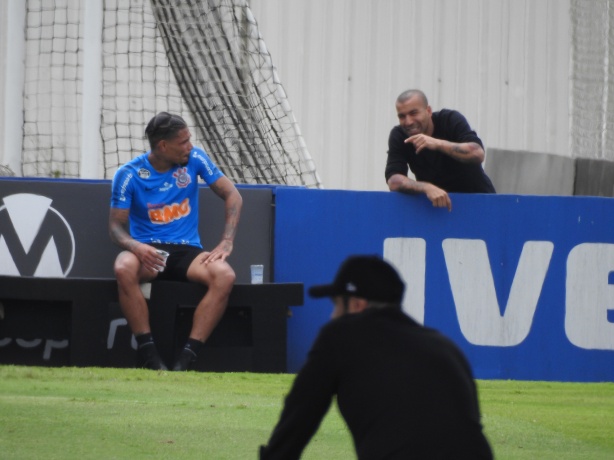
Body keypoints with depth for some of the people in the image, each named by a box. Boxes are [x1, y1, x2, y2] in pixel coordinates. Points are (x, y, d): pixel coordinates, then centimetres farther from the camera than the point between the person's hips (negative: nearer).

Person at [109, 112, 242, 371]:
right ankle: (149, 356, -32)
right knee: (124, 269, -38)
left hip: (187, 251, 2)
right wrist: (135, 247, -26)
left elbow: (232, 196, 4)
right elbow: (116, 226, -3)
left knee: (224, 276, -31)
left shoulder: (194, 159, 0)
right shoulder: (129, 175, -5)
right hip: (147, 250, -2)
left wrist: (226, 243, -10)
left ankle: (186, 358, -33)